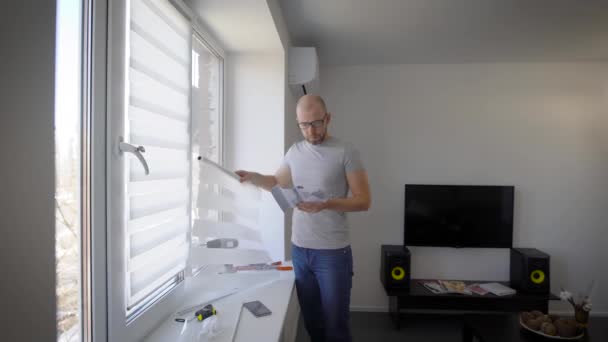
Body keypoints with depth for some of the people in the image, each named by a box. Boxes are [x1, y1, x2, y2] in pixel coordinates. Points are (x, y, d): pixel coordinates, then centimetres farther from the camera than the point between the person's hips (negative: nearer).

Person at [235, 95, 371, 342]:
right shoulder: (295, 151, 7)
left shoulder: (345, 153, -9)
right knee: (311, 321, 18)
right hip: (299, 250, 5)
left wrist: (326, 204, -25)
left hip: (333, 252, -5)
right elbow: (277, 182, 21)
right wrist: (252, 177, 3)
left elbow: (363, 200, -10)